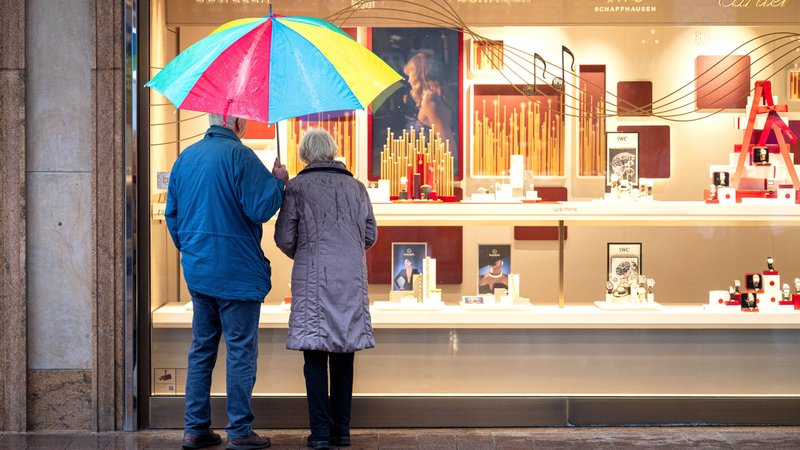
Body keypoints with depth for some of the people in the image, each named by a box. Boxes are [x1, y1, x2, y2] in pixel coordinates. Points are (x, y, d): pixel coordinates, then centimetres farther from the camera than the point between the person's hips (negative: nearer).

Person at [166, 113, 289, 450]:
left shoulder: (186, 157, 11)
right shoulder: (239, 156, -13)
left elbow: (172, 212, 16)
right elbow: (260, 208, -18)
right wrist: (278, 181, -1)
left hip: (196, 270, 7)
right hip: (236, 272, -7)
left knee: (201, 349, 13)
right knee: (241, 350, 0)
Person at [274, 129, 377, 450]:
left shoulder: (298, 186, -2)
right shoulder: (356, 186, 9)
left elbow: (284, 237, -4)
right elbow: (370, 235, 10)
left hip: (313, 278, -3)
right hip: (351, 277, 3)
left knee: (315, 355, 1)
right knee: (343, 354, 9)